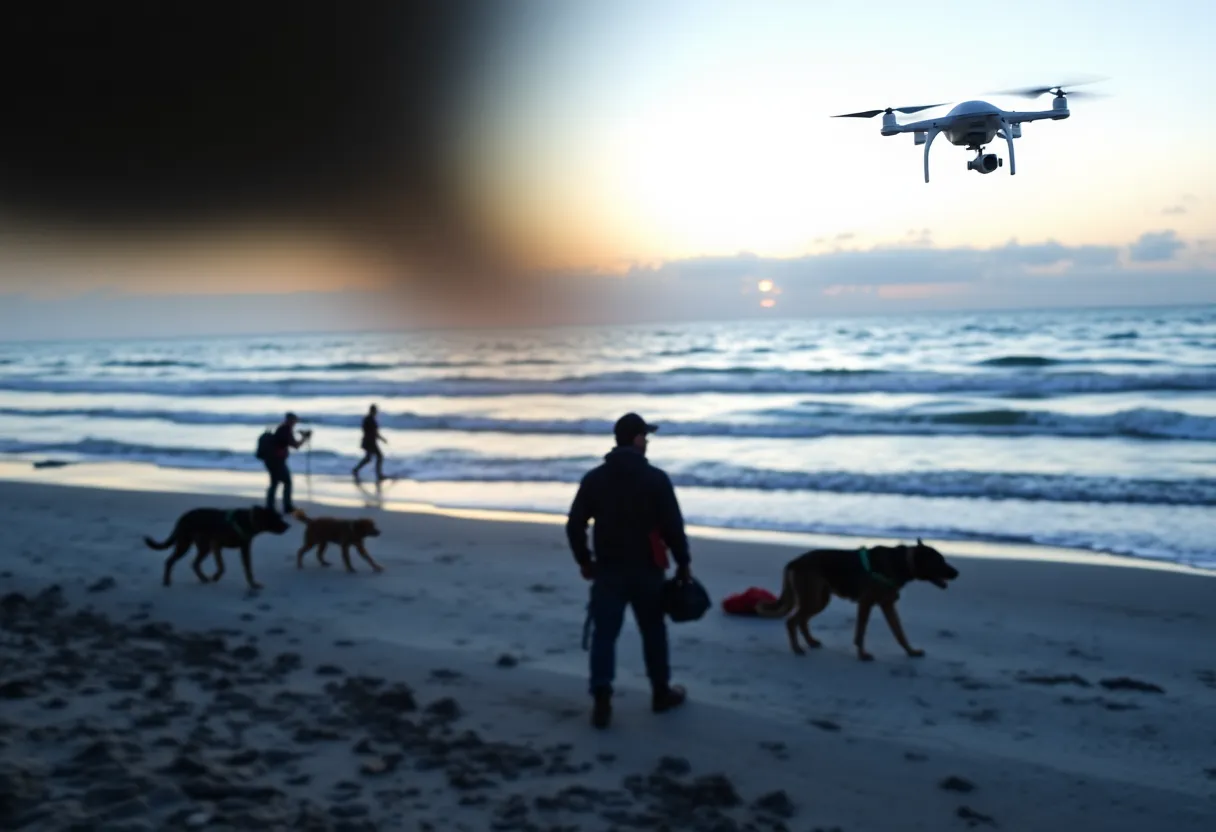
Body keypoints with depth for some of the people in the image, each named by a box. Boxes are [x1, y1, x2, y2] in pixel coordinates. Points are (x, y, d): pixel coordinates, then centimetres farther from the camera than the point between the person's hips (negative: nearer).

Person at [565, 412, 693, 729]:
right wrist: (683, 563, 3)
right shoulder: (656, 478, -9)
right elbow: (673, 526, -9)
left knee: (604, 634, 3)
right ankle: (661, 693, 27)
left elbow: (574, 525, 1)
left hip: (607, 570, 2)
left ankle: (602, 702, -5)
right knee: (653, 631, 15)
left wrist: (584, 560, 14)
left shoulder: (593, 478, 0)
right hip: (646, 569, -1)